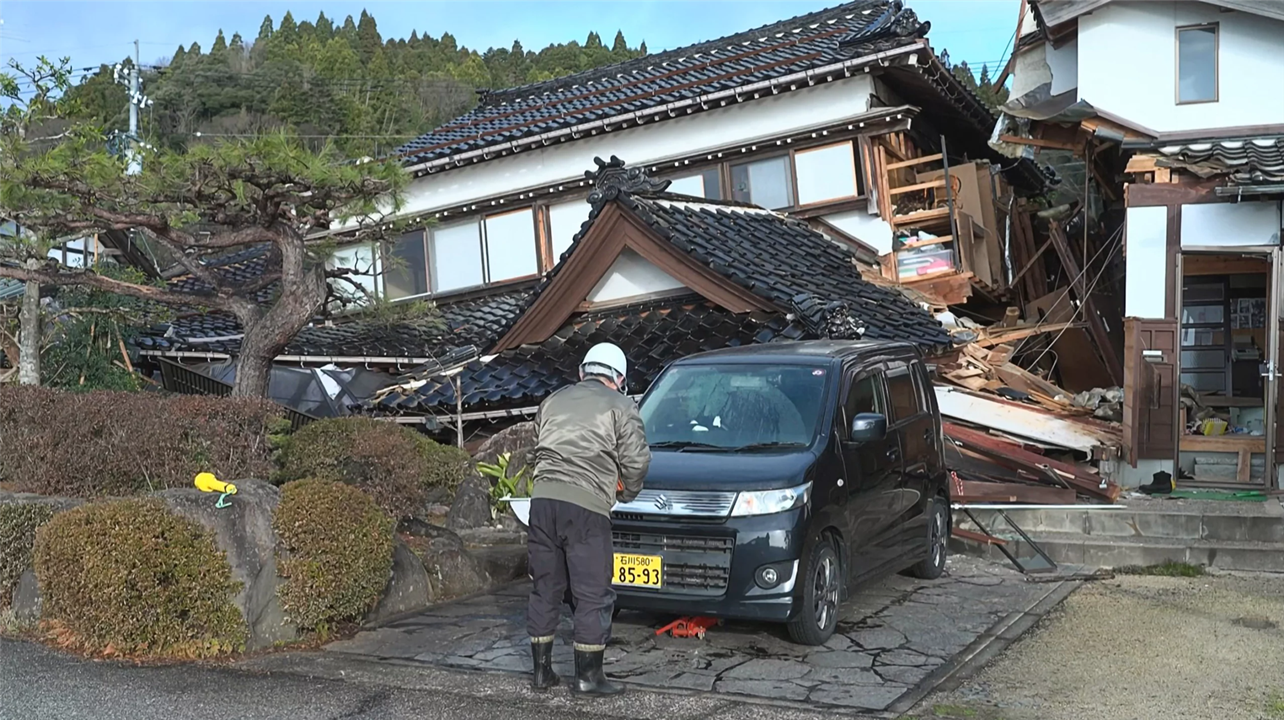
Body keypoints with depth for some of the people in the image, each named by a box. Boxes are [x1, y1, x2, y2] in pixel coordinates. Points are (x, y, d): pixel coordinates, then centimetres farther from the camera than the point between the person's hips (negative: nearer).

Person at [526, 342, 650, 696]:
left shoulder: (553, 401, 22)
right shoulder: (620, 406, 7)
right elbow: (635, 461, 0)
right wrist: (627, 492, 17)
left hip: (543, 498, 5)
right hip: (586, 506, -5)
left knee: (545, 589, 14)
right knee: (593, 594, 3)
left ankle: (542, 671, 20)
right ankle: (588, 676, 7)